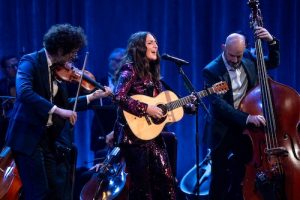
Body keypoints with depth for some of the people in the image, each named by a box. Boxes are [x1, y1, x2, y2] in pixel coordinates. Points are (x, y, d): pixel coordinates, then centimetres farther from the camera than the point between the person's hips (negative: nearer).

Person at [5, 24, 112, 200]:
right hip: (28, 138, -8)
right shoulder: (31, 62, -12)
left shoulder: (60, 69, 10)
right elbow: (24, 92, -31)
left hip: (47, 139, 8)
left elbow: (63, 105, 17)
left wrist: (91, 97, 10)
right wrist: (57, 110, -34)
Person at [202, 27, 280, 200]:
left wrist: (272, 42, -7)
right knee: (220, 184, 2)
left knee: (242, 179, 4)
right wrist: (246, 118, -36)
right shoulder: (212, 71, -15)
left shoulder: (248, 59, 2)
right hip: (223, 132, -4)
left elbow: (273, 62, 13)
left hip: (245, 129, 4)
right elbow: (218, 104, -25)